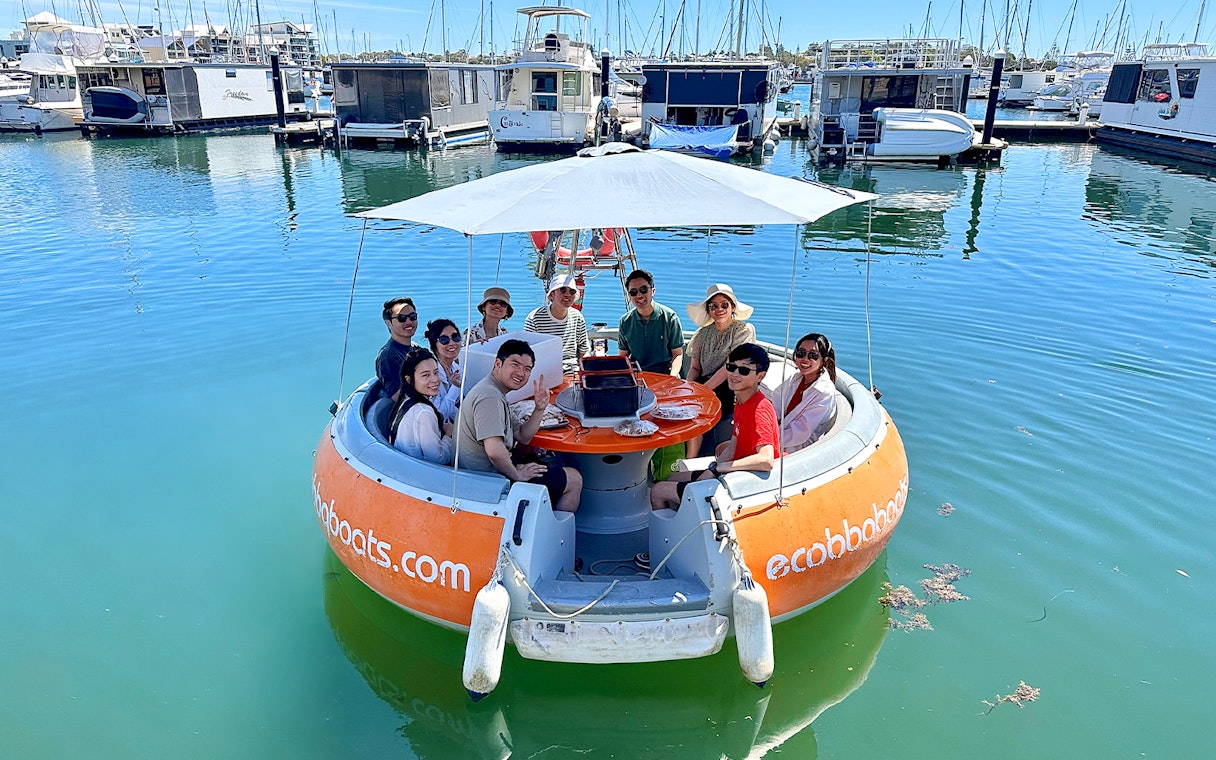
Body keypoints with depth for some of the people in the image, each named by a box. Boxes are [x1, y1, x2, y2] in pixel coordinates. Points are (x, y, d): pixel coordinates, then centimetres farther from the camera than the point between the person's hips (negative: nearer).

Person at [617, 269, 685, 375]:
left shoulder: (670, 317, -2)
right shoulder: (625, 322, 6)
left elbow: (677, 354, 1)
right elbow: (623, 356, 12)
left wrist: (672, 377, -17)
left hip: (665, 374, -2)